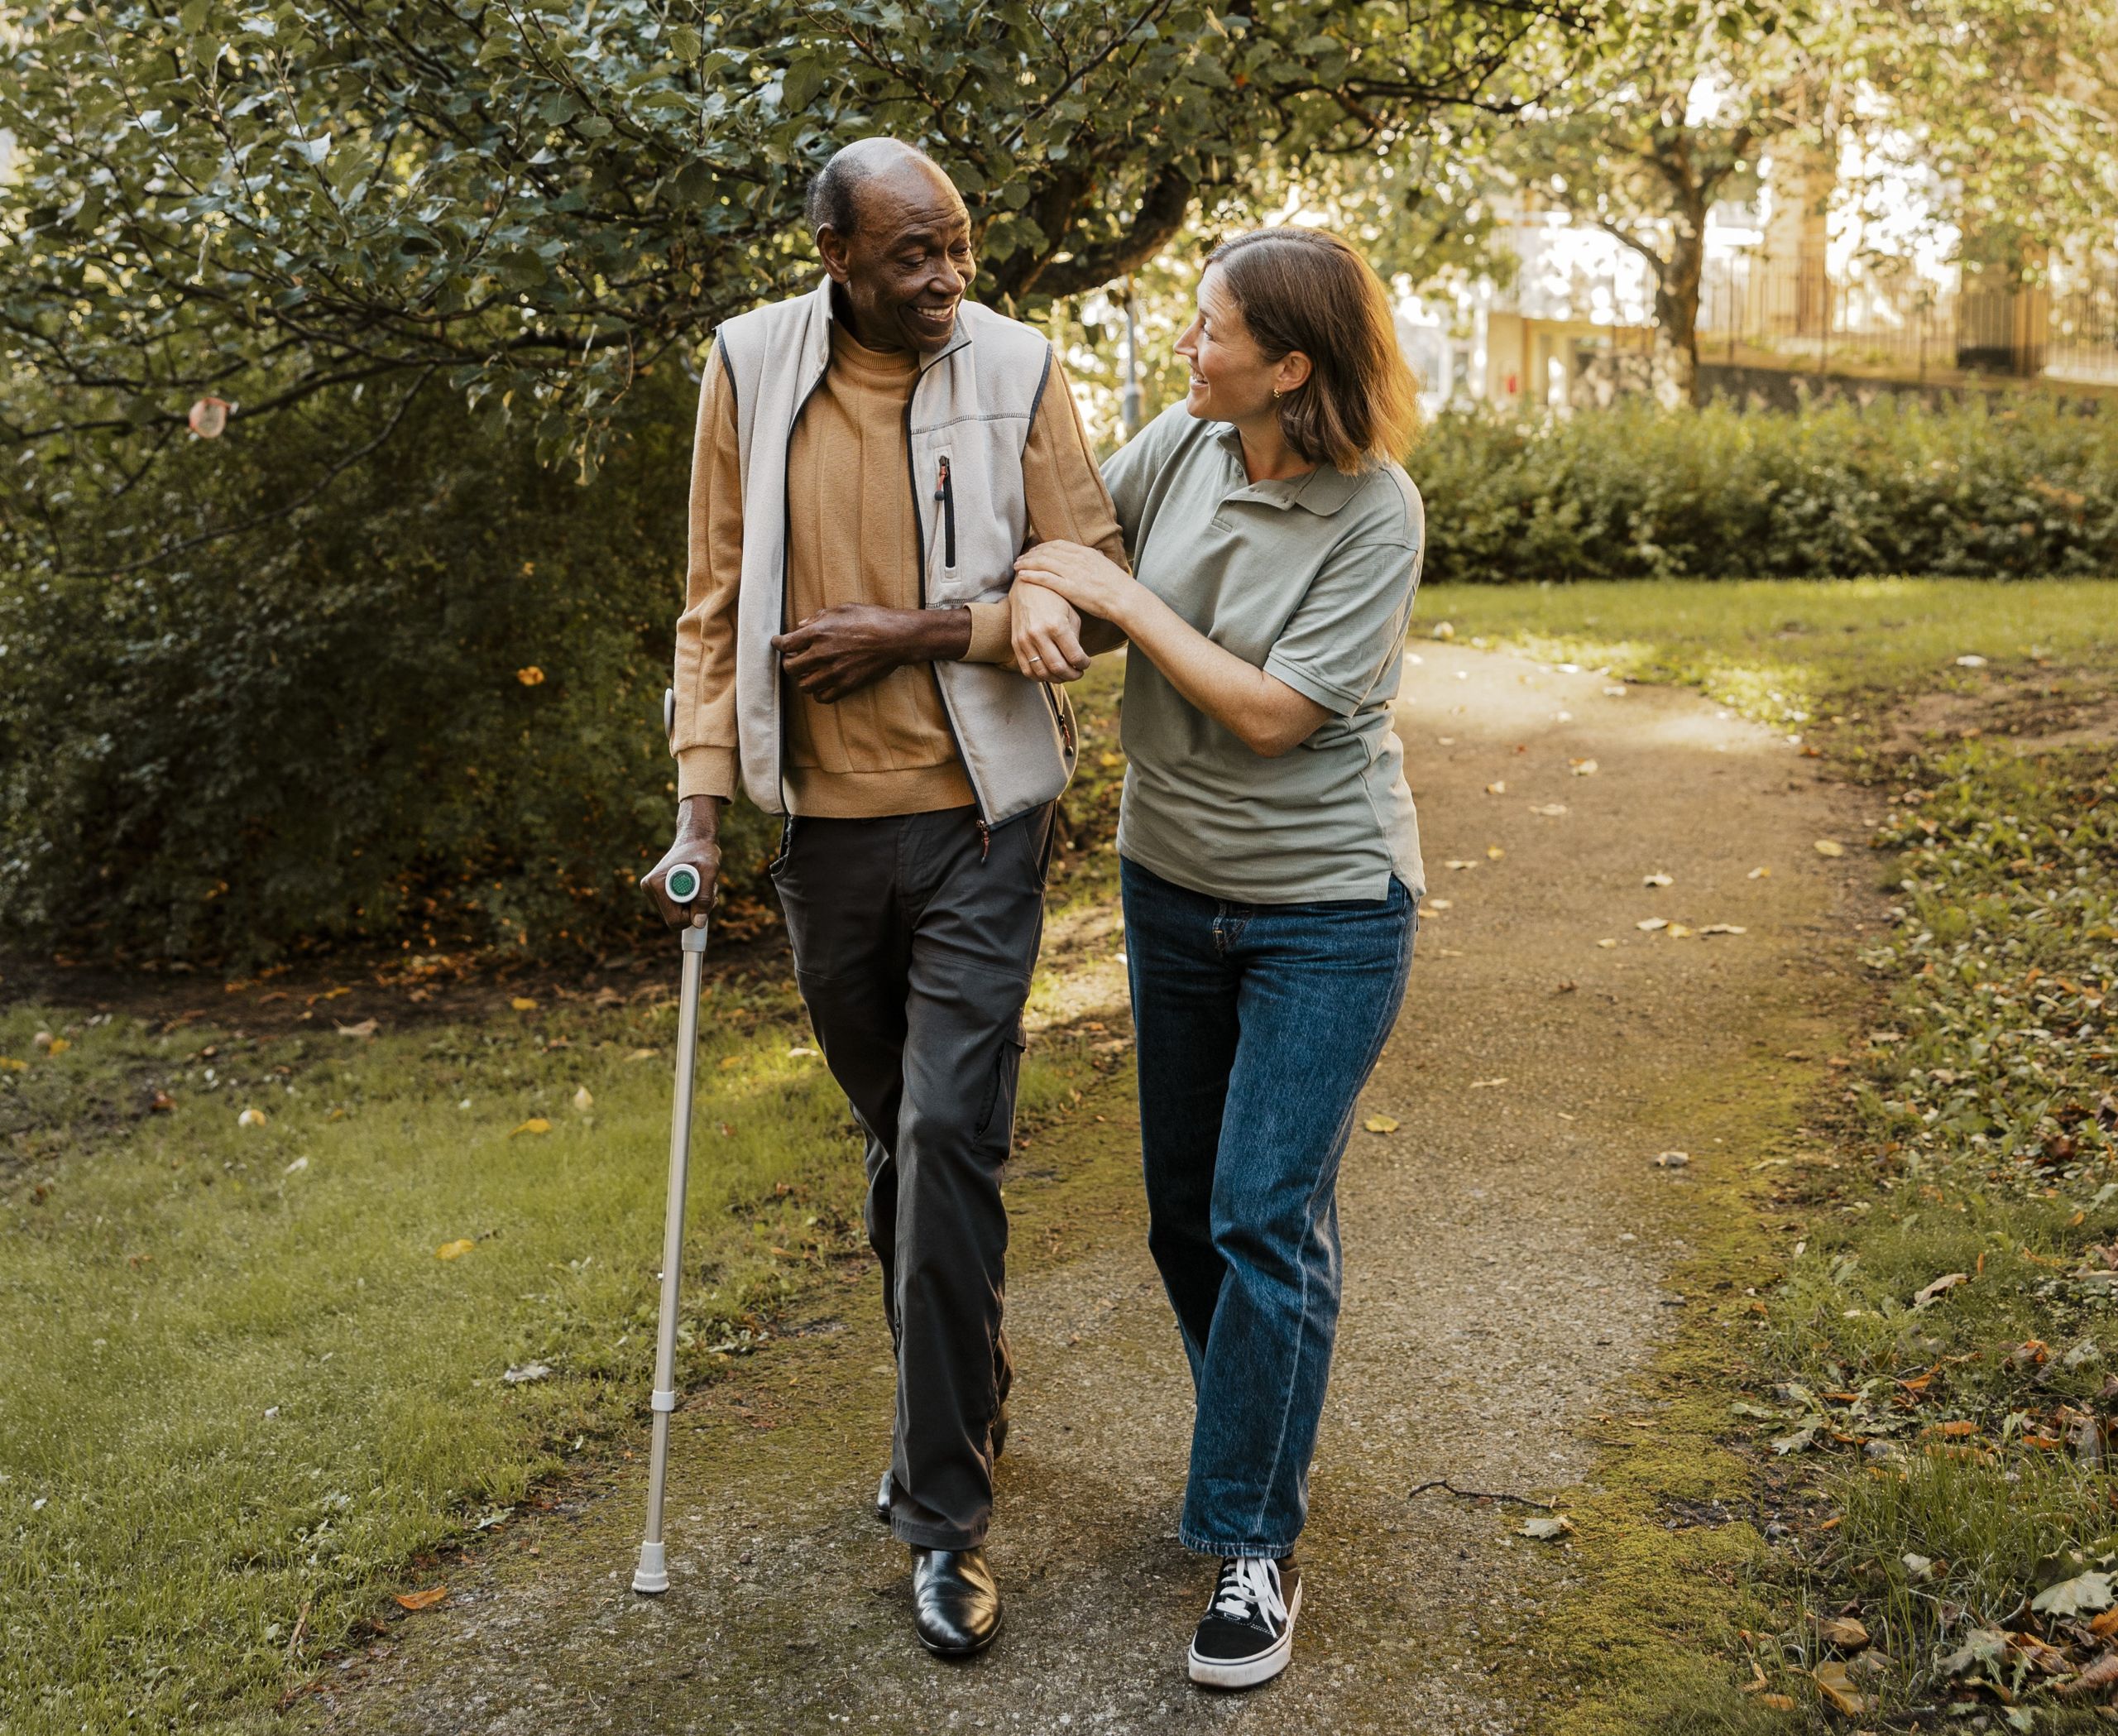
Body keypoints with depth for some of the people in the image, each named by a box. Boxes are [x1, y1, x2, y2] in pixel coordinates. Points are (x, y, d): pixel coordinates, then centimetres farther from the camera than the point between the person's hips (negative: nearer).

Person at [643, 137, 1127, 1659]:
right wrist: (704, 799, -4)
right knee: (897, 1134, 16)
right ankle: (961, 1405, 38)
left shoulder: (1017, 369, -5)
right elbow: (718, 600, 3)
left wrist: (919, 633, -14)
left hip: (977, 820, -3)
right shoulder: (752, 369, 0)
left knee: (949, 1142, -8)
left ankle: (946, 1510, 4)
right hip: (823, 825, 3)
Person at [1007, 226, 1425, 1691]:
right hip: (1172, 883, 6)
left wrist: (1126, 599, -17)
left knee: (1266, 1217, -6)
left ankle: (1255, 1541, 8)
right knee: (1186, 1204, 15)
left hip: (1325, 910, -6)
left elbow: (1272, 711, -22)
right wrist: (1040, 596, -12)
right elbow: (1067, 540, 11)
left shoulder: (1376, 516, -18)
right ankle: (1262, 1446, 38)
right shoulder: (1178, 448, -3)